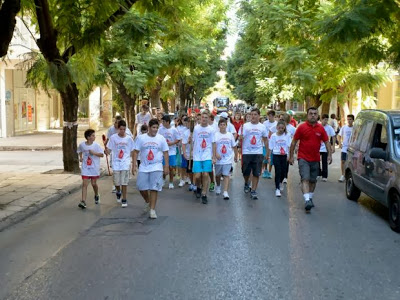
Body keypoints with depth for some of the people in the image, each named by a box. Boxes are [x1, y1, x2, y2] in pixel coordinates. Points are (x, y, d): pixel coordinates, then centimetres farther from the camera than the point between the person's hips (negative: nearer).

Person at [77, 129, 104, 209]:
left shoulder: (96, 145, -8)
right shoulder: (82, 145, -2)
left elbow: (102, 154, -7)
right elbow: (80, 151, 20)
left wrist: (94, 153, -21)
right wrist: (80, 157, 4)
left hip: (94, 168, -1)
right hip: (85, 168, 1)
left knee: (94, 183, 8)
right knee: (84, 184, -7)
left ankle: (96, 196, 38)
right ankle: (83, 202, -10)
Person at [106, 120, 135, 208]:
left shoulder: (129, 138, 0)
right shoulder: (113, 137, -1)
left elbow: (132, 151, 8)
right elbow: (109, 151, 2)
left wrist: (134, 162, 5)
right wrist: (105, 147, -19)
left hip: (125, 163, -1)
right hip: (116, 163, 1)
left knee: (124, 182, -3)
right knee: (116, 182, 6)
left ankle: (124, 199, 10)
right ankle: (118, 192, 38)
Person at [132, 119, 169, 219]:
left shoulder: (161, 138, 0)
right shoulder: (141, 138, 0)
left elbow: (165, 153, 4)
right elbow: (136, 152, 2)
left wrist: (166, 166, -1)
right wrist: (134, 165, -4)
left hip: (157, 167, -1)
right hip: (144, 167, 1)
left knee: (154, 189, -4)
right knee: (141, 187, 3)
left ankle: (152, 210, 3)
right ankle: (147, 201, 34)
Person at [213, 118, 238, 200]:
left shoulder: (230, 135, 3)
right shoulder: (216, 135, -6)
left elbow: (234, 146, 11)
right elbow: (214, 145, -19)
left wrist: (236, 156, 15)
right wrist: (216, 154, -34)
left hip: (228, 159, 0)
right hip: (218, 159, 0)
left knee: (226, 175, -7)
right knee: (218, 175, 17)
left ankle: (225, 192, -10)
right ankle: (218, 186, 44)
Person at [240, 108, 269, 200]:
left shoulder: (262, 127, 5)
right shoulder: (245, 126, -1)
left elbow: (265, 140, 12)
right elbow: (241, 138, -6)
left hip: (258, 153, 1)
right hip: (246, 152, -1)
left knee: (256, 173, -1)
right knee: (246, 172, 10)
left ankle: (253, 191, 8)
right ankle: (246, 184, 40)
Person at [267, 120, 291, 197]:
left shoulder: (287, 135, -1)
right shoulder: (273, 136, -2)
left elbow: (289, 146, -4)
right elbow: (270, 148, 3)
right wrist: (268, 157, 2)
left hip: (284, 156, 1)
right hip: (276, 156, -1)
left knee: (283, 172, 8)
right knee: (278, 172, -6)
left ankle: (280, 182, 40)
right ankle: (277, 189, 0)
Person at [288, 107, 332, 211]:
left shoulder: (321, 128, 3)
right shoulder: (301, 127, -5)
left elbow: (326, 142, 8)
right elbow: (294, 142, -1)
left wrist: (329, 154, -3)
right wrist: (291, 156, -2)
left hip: (315, 159, 4)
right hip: (303, 158, -4)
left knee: (313, 180, 14)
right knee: (305, 179, -16)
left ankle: (310, 198, 31)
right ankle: (307, 200, -23)